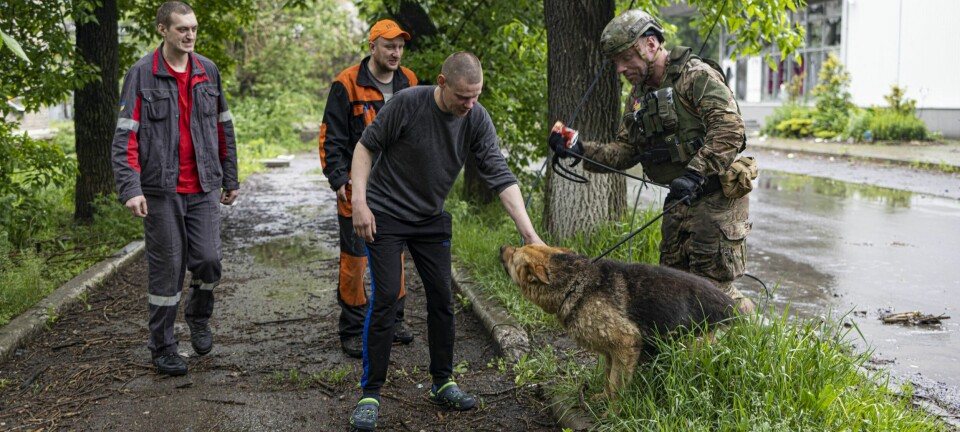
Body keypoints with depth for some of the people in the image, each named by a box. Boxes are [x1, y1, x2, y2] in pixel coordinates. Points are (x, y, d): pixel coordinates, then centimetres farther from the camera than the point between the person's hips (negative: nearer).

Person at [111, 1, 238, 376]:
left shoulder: (208, 71, 7)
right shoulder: (141, 75, -5)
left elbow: (223, 129, 14)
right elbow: (125, 136, -9)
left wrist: (230, 179, 14)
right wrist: (130, 188, -19)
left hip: (204, 188, 3)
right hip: (162, 190, -3)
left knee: (208, 260, -4)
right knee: (166, 268, 3)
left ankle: (198, 317, 26)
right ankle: (162, 346, 18)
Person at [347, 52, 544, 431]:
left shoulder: (477, 120, -12)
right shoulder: (408, 103, -22)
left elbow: (500, 177, -15)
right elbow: (366, 146, -10)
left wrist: (530, 236, -21)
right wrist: (359, 202, -18)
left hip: (432, 219, 4)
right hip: (386, 214, -4)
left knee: (442, 298, 5)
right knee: (385, 298, -9)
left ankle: (442, 383, 22)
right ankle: (371, 393, 1)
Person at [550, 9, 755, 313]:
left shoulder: (696, 76, -12)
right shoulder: (639, 95, 14)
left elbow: (730, 129, -23)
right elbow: (624, 151, 14)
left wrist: (695, 174, -30)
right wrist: (580, 151, -1)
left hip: (717, 196, -8)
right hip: (680, 200, 8)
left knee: (712, 287, -7)